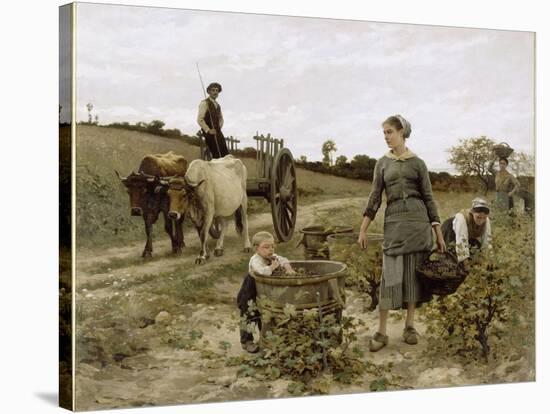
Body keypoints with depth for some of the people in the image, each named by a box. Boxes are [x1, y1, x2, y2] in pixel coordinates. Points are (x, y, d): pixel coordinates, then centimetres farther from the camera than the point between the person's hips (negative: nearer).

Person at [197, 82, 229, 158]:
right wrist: (208, 130, -16)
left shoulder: (217, 105, 19)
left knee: (226, 155, -1)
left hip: (218, 133, 8)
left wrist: (219, 127, 16)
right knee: (216, 155, -14)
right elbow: (200, 119, -14)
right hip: (209, 134, -8)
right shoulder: (204, 103, -6)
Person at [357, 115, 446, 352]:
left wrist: (439, 233, 1)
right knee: (391, 275, -6)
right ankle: (381, 332, -3)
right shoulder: (382, 163, 11)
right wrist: (363, 229, 1)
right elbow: (375, 197, 8)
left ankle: (410, 326, 15)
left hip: (418, 220, 0)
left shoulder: (417, 163, 5)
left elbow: (429, 198, 5)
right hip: (393, 221, 1)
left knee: (413, 273, 3)